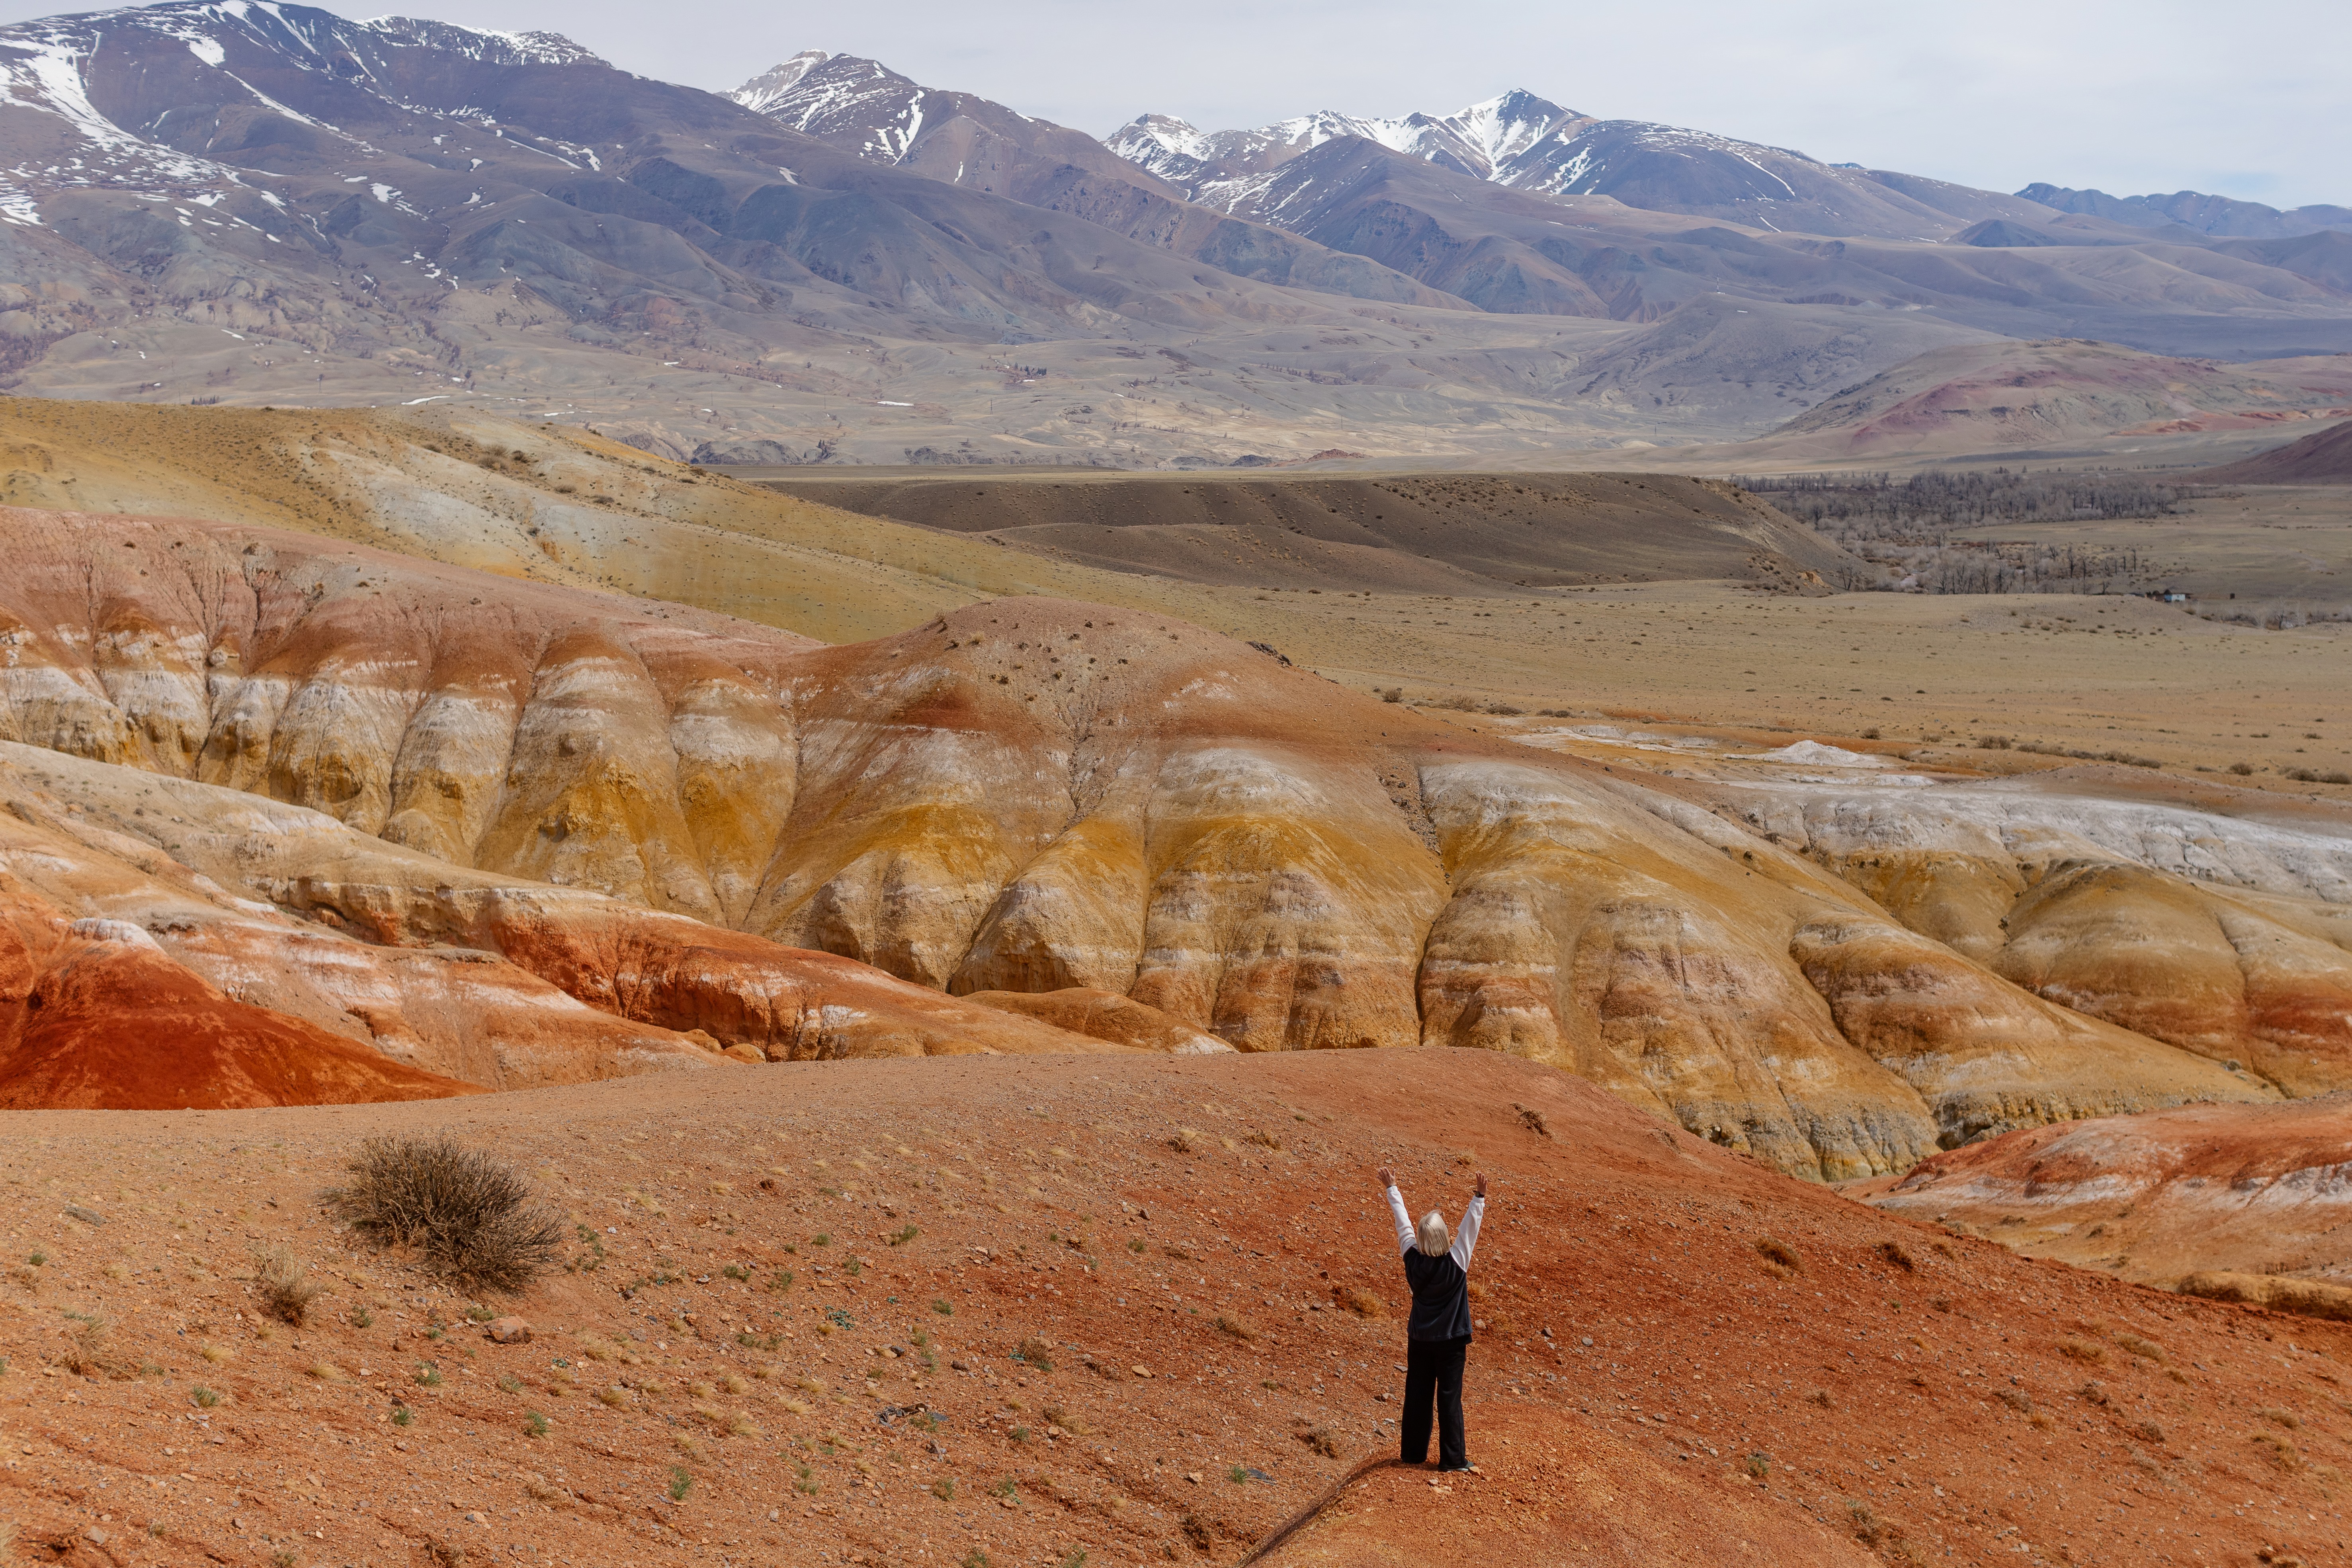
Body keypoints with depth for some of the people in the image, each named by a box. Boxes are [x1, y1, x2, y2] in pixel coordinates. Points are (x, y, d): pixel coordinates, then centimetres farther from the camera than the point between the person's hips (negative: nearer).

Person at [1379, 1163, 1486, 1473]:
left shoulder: (1414, 1260, -8)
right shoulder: (1456, 1262, -17)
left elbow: (1402, 1222, 1)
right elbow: (1471, 1225, -16)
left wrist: (1392, 1189, 10)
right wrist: (1479, 1198, -14)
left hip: (1419, 1339, 4)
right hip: (1450, 1341, -4)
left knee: (1417, 1396, 10)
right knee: (1449, 1398, -1)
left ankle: (1413, 1453, 18)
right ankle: (1453, 1459, 1)